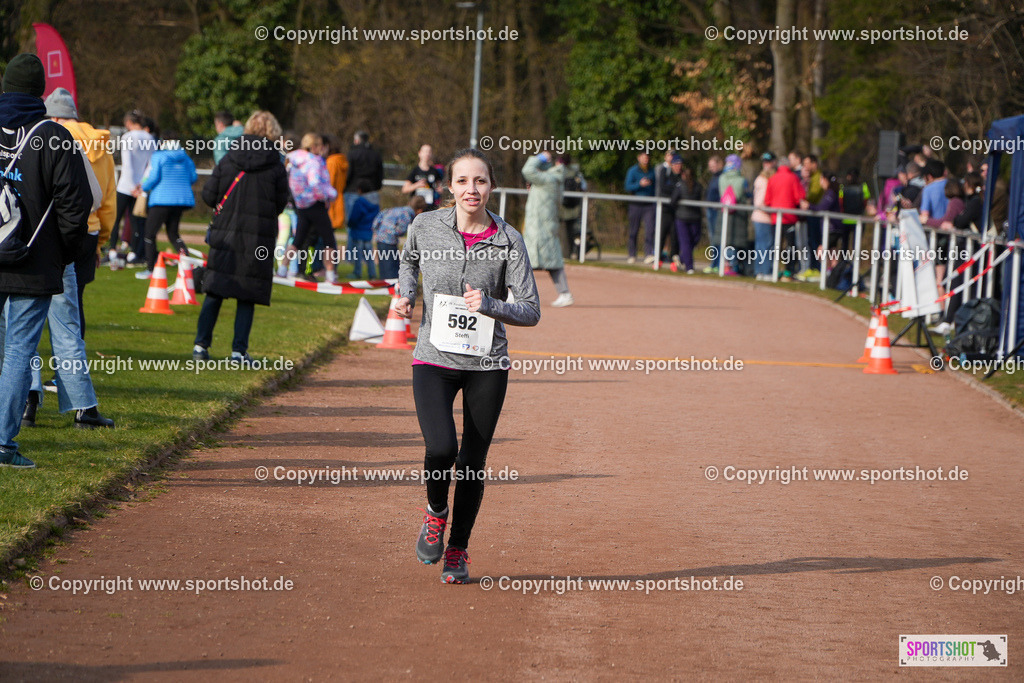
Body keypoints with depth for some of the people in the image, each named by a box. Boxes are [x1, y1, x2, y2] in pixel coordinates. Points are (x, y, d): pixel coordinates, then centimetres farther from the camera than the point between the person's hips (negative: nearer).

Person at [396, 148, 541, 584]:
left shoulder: (508, 241, -5)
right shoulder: (426, 227, -2)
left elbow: (531, 312, -5)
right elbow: (409, 260, 23)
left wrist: (489, 306, -21)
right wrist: (405, 296, 5)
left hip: (487, 365, 0)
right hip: (434, 359, 0)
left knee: (473, 462, 5)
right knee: (441, 449, -20)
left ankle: (457, 551, 25)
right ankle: (435, 512, 13)